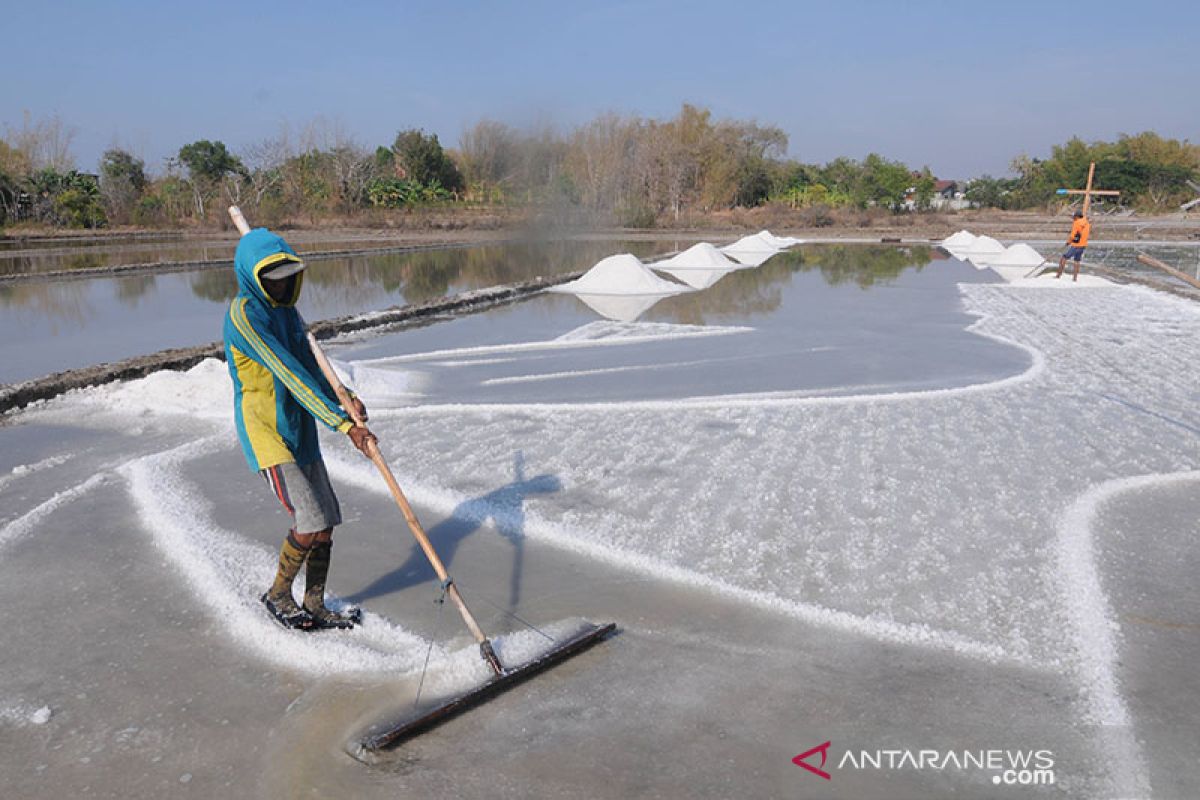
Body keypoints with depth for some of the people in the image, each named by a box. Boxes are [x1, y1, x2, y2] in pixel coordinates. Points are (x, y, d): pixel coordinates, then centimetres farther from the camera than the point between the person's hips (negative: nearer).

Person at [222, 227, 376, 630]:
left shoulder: (286, 310, 12)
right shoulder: (244, 314, -16)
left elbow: (311, 367, 14)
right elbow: (291, 376, -24)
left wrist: (345, 399, -7)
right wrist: (344, 424, -28)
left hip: (301, 433, 8)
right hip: (266, 434, -8)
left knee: (325, 524, 8)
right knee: (309, 522, -12)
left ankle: (314, 606, 23)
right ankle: (278, 595, 14)